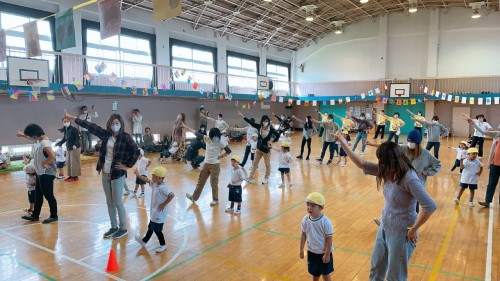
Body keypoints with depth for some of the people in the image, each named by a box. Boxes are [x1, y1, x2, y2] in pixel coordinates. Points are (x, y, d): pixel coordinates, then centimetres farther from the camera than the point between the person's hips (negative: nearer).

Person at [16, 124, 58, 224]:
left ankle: (54, 216, 13)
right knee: (38, 195, 18)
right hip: (40, 173, 10)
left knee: (48, 195, 0)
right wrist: (24, 135, 35)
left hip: (46, 174, -10)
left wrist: (45, 163, -23)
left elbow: (52, 156, -38)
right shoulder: (40, 140, 5)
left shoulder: (44, 143, -25)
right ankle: (35, 215, 29)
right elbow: (33, 138, 33)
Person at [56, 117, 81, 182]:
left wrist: (75, 145, -30)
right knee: (69, 162, 12)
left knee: (74, 162, -3)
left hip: (75, 148, -8)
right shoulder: (65, 130, 9)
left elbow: (78, 138, -18)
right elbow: (64, 139, 20)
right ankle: (71, 175, 21)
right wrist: (58, 144, 17)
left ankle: (75, 176, 4)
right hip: (69, 148, 8)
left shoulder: (73, 129, -14)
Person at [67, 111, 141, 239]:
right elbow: (90, 126, 8)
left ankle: (123, 229, 17)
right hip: (105, 173, 6)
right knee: (109, 202, 13)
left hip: (118, 174, -6)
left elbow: (136, 152, -16)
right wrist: (72, 117, 12)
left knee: (117, 202, 2)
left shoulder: (126, 137, -11)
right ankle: (114, 227, 27)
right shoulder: (105, 134, 4)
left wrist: (128, 166, -11)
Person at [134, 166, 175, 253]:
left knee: (157, 230, 4)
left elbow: (172, 195, -35)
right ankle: (144, 241, 41)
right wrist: (139, 175, 16)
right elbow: (148, 180, 19)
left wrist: (164, 204, -27)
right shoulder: (154, 184, 0)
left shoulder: (162, 188, -28)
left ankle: (163, 245, 22)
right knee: (150, 227, 24)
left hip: (159, 214, -9)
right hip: (154, 213, 9)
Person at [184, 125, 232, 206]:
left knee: (214, 183, 6)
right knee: (201, 181, 15)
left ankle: (215, 200, 23)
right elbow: (197, 134, -6)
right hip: (206, 164, 5)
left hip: (215, 165, -4)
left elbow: (229, 151, -8)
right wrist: (185, 127, -6)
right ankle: (194, 197, 28)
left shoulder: (221, 143, -15)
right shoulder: (207, 139, -6)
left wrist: (221, 156, -10)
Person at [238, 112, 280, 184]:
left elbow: (277, 135, -4)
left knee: (267, 164, 9)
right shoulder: (259, 127, -5)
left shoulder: (271, 129, -11)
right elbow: (251, 122, -7)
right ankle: (251, 177, 18)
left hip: (266, 149, -3)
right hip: (259, 148, 3)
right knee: (255, 163, 10)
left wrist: (272, 141, -9)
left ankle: (266, 178, 24)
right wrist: (242, 116, -10)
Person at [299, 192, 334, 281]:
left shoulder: (325, 222, -25)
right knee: (315, 273, 20)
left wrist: (327, 254, -15)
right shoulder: (305, 219, -12)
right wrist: (301, 250, 4)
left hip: (324, 253, -3)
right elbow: (303, 235, -1)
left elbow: (329, 238, -19)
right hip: (312, 252, 4)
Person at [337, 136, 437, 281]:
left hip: (400, 233, -7)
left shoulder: (409, 179, -28)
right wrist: (344, 144, 0)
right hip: (384, 228, 7)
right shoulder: (389, 172, -4)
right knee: (376, 266, 24)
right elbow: (362, 164, 2)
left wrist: (413, 230, -21)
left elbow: (430, 206, -31)